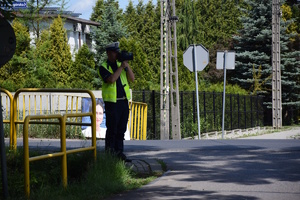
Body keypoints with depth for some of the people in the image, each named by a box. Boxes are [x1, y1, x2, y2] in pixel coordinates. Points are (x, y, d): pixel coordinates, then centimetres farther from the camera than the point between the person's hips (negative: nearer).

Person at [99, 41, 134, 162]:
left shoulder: (120, 65, 15)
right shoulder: (103, 67, -3)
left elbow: (132, 79, 7)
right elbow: (111, 79, -20)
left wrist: (127, 66, -5)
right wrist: (121, 67, -15)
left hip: (124, 102, 6)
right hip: (112, 103, -6)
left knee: (121, 130, 8)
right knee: (112, 130, -3)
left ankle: (119, 153, 14)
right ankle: (109, 155, 4)